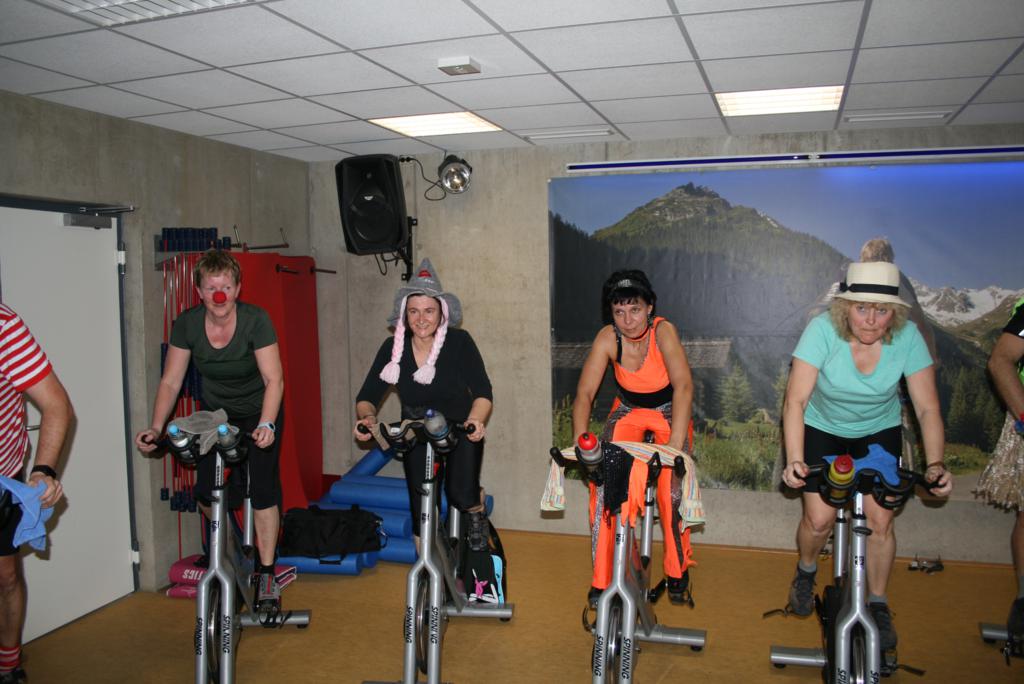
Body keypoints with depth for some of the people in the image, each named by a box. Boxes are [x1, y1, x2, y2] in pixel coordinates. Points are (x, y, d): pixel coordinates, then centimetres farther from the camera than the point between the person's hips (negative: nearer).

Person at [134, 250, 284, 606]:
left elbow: (274, 379, -29)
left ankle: (266, 572, 0)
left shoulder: (255, 320, -25)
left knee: (262, 486, -13)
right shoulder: (187, 323, -16)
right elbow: (171, 381, -11)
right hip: (215, 411, 3)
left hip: (258, 413, -3)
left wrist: (266, 424, -44)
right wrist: (156, 427, -23)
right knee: (205, 490, -5)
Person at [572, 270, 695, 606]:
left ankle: (678, 570, 10)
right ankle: (602, 578, 0)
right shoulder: (607, 338, -22)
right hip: (628, 409, 2)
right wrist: (580, 445, -36)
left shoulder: (663, 331, -28)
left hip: (669, 410, -2)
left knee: (672, 489, -18)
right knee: (602, 482, -15)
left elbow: (683, 386, -37)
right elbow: (584, 394, -23)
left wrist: (675, 446, -46)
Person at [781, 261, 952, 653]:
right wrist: (794, 459, -42)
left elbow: (927, 408, -19)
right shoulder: (822, 330, -29)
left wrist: (935, 464, -32)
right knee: (819, 518, -8)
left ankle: (878, 606, 17)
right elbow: (796, 400, -32)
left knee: (879, 519, -5)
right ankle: (806, 572, 25)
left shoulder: (907, 337, -23)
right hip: (823, 429, -1)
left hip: (879, 432, 2)